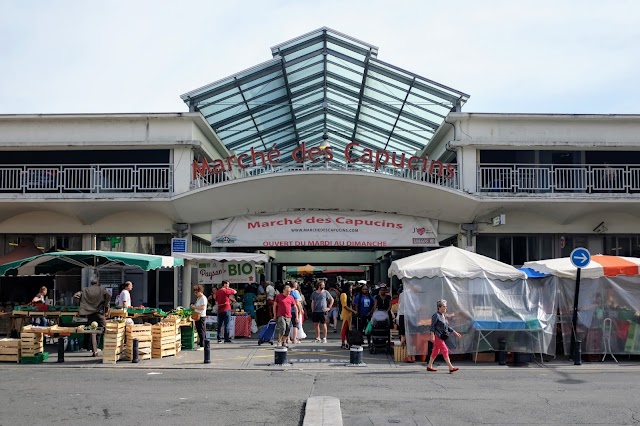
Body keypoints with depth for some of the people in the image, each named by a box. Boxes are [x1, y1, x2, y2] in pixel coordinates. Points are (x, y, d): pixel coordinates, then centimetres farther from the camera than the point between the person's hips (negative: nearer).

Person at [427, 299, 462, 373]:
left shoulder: (443, 316, 14)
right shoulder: (436, 315, -12)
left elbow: (447, 327, 18)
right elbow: (432, 326, -16)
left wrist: (454, 332, 14)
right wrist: (432, 335, -23)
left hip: (441, 336, 9)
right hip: (437, 336, -9)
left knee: (436, 351, 12)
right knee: (445, 350, -10)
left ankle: (429, 366, 18)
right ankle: (451, 368, -11)